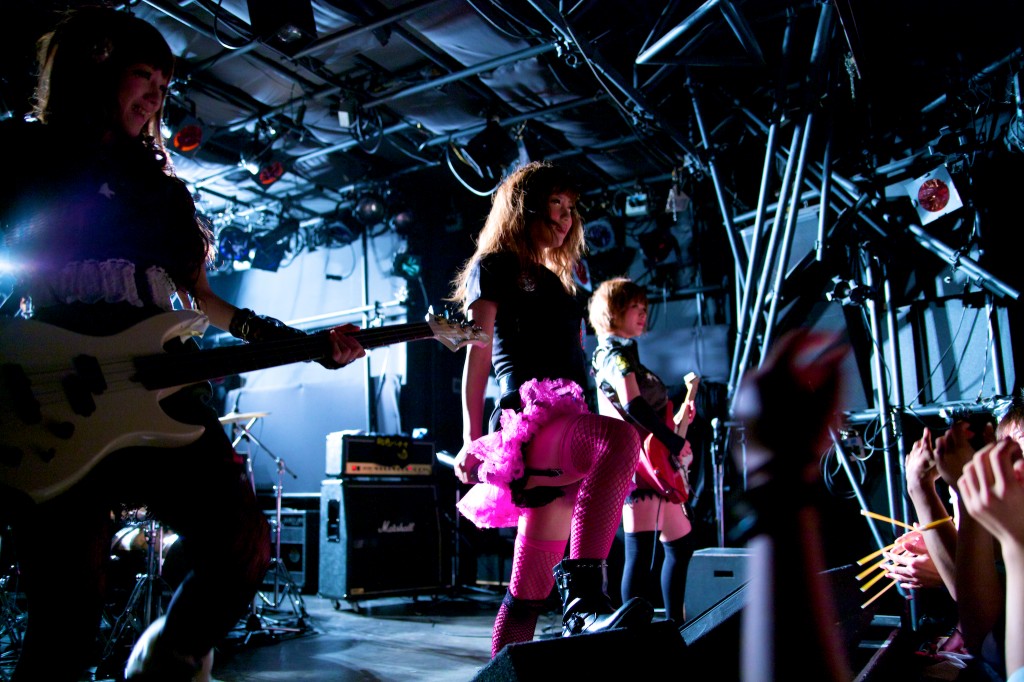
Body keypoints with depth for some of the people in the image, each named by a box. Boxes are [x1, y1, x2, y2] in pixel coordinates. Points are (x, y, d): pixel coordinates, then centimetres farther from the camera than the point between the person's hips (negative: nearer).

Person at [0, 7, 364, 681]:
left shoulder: (161, 186, 23)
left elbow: (204, 301, 18)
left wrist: (312, 343, 9)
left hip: (165, 397, 5)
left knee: (244, 550, -5)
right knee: (67, 621, -6)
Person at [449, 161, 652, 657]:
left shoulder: (554, 280, 31)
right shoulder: (493, 268, 10)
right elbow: (478, 355, 0)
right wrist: (472, 440, -7)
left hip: (567, 421, 8)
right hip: (528, 419, -7)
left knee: (531, 588, 4)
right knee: (621, 437, -37)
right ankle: (584, 602, -44)